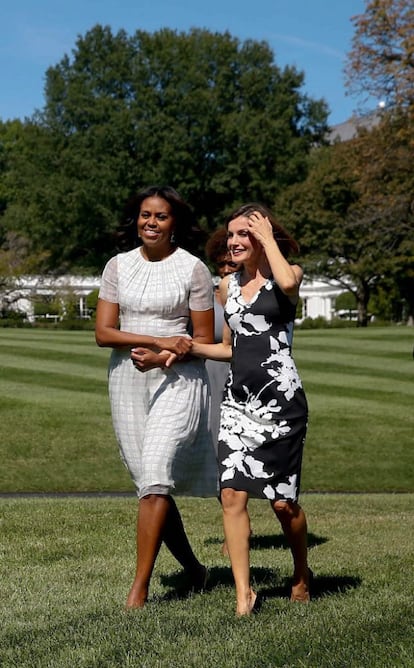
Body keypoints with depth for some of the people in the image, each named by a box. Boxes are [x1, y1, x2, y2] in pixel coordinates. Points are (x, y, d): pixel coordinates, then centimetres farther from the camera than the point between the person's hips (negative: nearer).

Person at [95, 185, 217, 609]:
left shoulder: (193, 269, -2)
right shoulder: (118, 266, 7)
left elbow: (204, 341, -1)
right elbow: (103, 332, -1)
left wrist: (162, 358, -17)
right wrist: (160, 340, -12)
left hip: (177, 379, -4)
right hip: (126, 379, 4)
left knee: (154, 476, -15)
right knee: (149, 483, 7)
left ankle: (139, 589, -11)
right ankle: (192, 568, 25)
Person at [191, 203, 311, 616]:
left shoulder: (289, 273, 0)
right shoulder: (228, 285, 15)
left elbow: (287, 283, -28)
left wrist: (268, 238, -13)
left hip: (280, 399, -5)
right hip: (238, 399, 5)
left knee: (282, 501, 1)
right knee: (232, 494, -9)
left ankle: (302, 573, 28)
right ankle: (243, 592, -3)